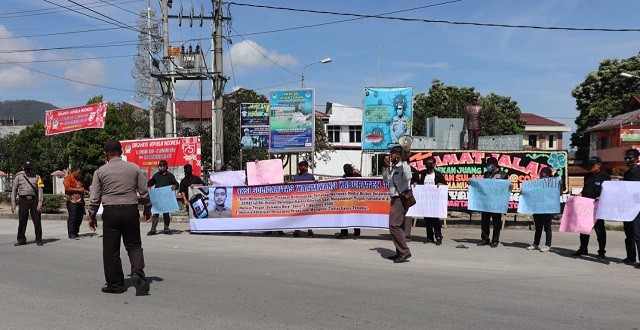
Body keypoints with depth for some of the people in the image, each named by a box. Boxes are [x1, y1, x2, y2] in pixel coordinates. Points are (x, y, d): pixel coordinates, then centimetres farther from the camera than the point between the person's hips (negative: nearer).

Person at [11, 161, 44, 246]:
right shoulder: (19, 176, 7)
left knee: (37, 221, 0)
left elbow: (40, 190, 1)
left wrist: (40, 203, -8)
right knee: (22, 221, 4)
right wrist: (13, 203, 2)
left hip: (34, 200, -1)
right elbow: (14, 190, 9)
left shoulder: (37, 177, 6)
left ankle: (38, 240, 9)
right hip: (23, 200, 1)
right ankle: (21, 240, 15)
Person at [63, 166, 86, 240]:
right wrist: (78, 189, -18)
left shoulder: (79, 179, 22)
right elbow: (67, 188, -15)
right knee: (72, 217, -8)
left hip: (80, 201, 8)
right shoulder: (68, 178, -2)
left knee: (79, 217, 6)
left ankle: (76, 232, 14)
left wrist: (83, 190, 16)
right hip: (72, 201, -8)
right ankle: (71, 234, -4)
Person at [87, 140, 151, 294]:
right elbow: (144, 191, 6)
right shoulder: (134, 168, 3)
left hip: (110, 212, -1)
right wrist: (147, 208, 20)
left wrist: (92, 216, 14)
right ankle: (138, 271, -13)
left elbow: (94, 197, 2)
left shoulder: (100, 171, 1)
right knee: (134, 245, 13)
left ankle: (115, 284, 15)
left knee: (111, 250, 8)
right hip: (131, 211, 1)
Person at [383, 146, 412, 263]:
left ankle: (405, 251, -10)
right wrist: (386, 167, 13)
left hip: (401, 199, -10)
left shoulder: (404, 166, -12)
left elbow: (407, 177, -32)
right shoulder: (393, 168, 14)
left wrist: (404, 161, -31)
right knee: (398, 226, 12)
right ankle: (400, 252, 19)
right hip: (395, 199, 10)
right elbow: (385, 179, 23)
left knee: (394, 225, -15)